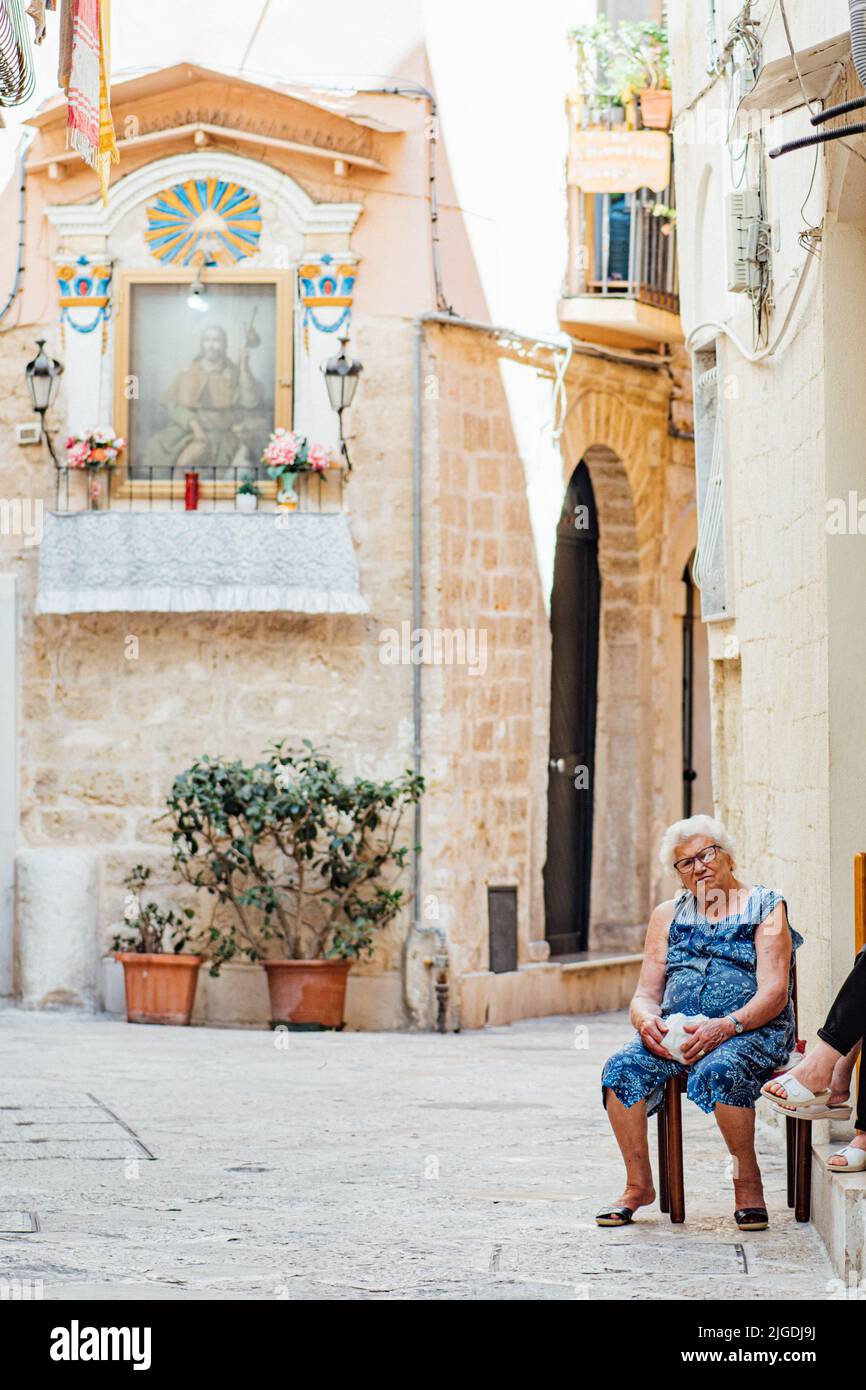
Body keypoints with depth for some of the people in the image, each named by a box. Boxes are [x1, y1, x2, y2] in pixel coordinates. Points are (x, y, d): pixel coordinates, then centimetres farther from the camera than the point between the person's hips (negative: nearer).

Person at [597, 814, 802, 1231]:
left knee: (719, 1070, -37)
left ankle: (748, 1181, -20)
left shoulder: (765, 908, 5)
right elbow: (646, 994, 14)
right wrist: (647, 1021, -11)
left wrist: (725, 1027, -24)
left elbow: (774, 992, -7)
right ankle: (638, 1184, -13)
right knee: (622, 1068, -24)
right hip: (676, 1033, 4)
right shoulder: (668, 915, 19)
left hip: (752, 1030, -4)